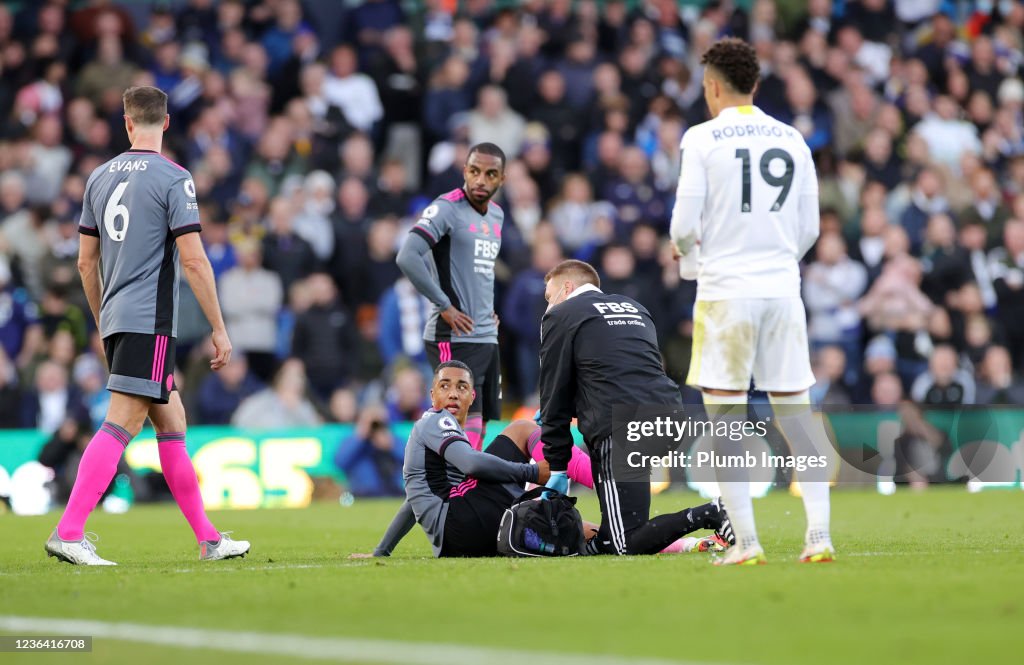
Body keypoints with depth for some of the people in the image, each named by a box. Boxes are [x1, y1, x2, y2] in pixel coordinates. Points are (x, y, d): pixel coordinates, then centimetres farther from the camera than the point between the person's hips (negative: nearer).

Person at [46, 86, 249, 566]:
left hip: (116, 320, 7)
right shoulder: (173, 179, -7)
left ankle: (208, 539, 15)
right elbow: (194, 260, -12)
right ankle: (68, 532, -21)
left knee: (171, 422, 12)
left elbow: (86, 262, 16)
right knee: (122, 423, -12)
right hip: (150, 320, -7)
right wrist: (219, 328, -6)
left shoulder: (100, 177, 12)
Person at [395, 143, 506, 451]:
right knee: (468, 434, -14)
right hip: (455, 337, -9)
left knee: (478, 437, 8)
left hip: (487, 337, 9)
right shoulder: (447, 208, -11)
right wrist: (444, 306, -17)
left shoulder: (496, 214, 15)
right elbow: (407, 257, -22)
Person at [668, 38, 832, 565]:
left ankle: (746, 541, -3)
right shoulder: (791, 140, 9)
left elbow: (685, 226, -7)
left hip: (726, 290, -4)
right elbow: (809, 229, 10)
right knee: (795, 411, 8)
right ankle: (819, 535, 1)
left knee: (724, 415, 1)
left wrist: (685, 251, 14)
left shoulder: (702, 138, -4)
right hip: (782, 288, 4)